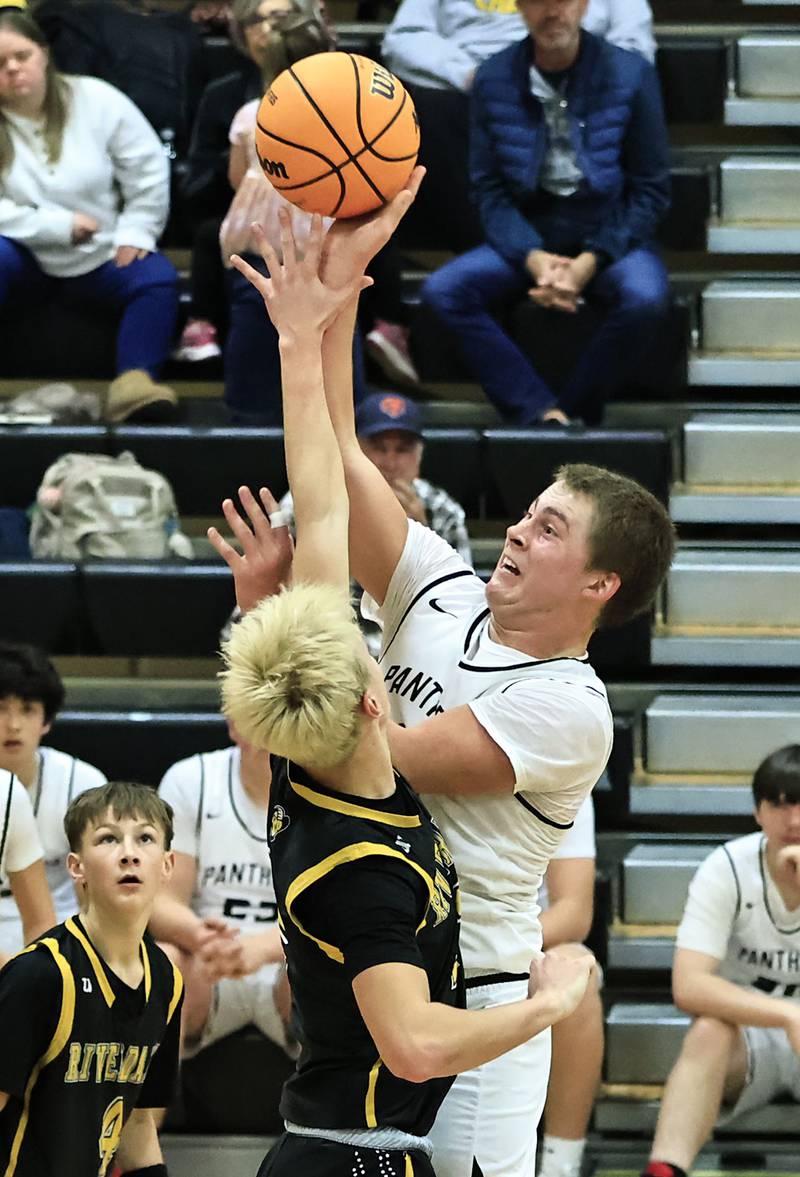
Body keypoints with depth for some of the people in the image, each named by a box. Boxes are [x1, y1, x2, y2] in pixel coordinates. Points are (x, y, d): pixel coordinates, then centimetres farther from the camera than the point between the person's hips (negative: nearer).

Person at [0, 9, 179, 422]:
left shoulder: (96, 100, -6)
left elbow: (147, 168, -1)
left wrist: (134, 232, -11)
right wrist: (59, 225, -21)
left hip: (98, 257, 1)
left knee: (158, 277, -26)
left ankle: (133, 381, -38)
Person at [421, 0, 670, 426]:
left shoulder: (631, 75, -6)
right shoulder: (494, 79, -1)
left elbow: (651, 190, -4)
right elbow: (488, 189, 1)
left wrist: (592, 261, -17)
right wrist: (532, 258, -17)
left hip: (610, 236, -2)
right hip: (526, 238, 2)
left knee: (644, 299, -35)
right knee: (441, 291, -24)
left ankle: (572, 412, -13)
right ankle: (543, 413, -23)